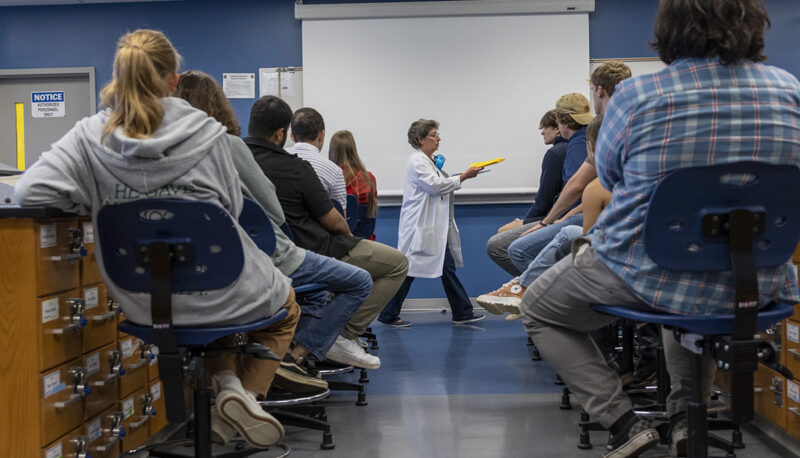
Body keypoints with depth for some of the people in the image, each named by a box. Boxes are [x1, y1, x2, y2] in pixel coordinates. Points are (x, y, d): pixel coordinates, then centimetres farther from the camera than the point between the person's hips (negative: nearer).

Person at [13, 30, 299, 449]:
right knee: (286, 307, 31)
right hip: (220, 295, -3)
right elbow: (231, 206, -3)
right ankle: (247, 392, 9)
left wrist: (99, 204, -3)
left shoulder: (88, 137, -10)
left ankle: (225, 380, 17)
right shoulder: (206, 133, -12)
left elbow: (29, 192, -18)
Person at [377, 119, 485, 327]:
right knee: (407, 270, -5)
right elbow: (436, 185, -20)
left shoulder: (429, 161, 18)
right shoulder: (417, 162, -13)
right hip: (419, 226, -10)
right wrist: (463, 176, -14)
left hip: (435, 226, 10)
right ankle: (388, 315, 4)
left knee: (448, 267, 9)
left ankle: (462, 313, 12)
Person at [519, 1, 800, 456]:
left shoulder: (638, 95, -13)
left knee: (538, 309, 21)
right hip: (755, 287, 5)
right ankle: (686, 414, 30)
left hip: (646, 278, -4)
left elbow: (609, 174, 5)